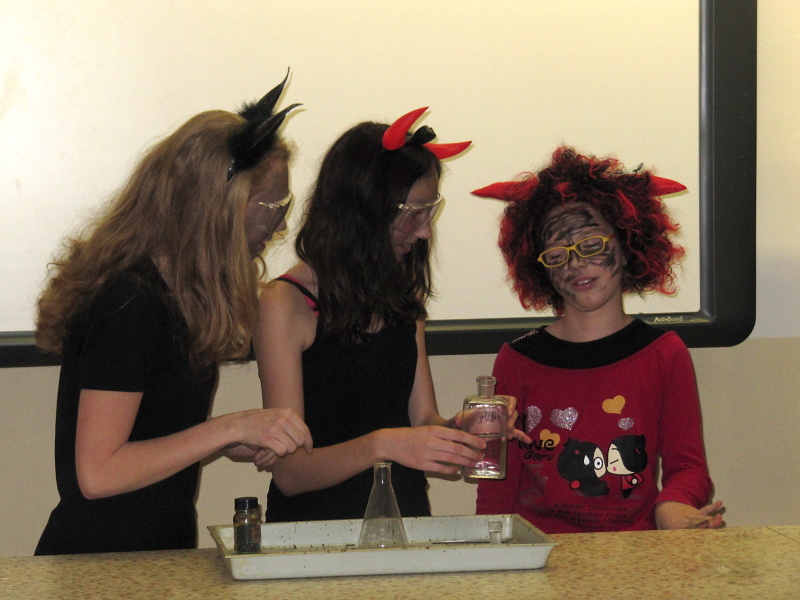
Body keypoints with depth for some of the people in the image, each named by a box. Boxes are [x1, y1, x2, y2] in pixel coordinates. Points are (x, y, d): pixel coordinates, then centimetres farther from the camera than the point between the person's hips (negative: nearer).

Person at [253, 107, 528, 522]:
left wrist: (458, 427, -11)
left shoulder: (404, 293, 10)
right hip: (315, 528, -5)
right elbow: (288, 472, -14)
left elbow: (422, 421, 11)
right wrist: (381, 445, -29)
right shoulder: (285, 305, -10)